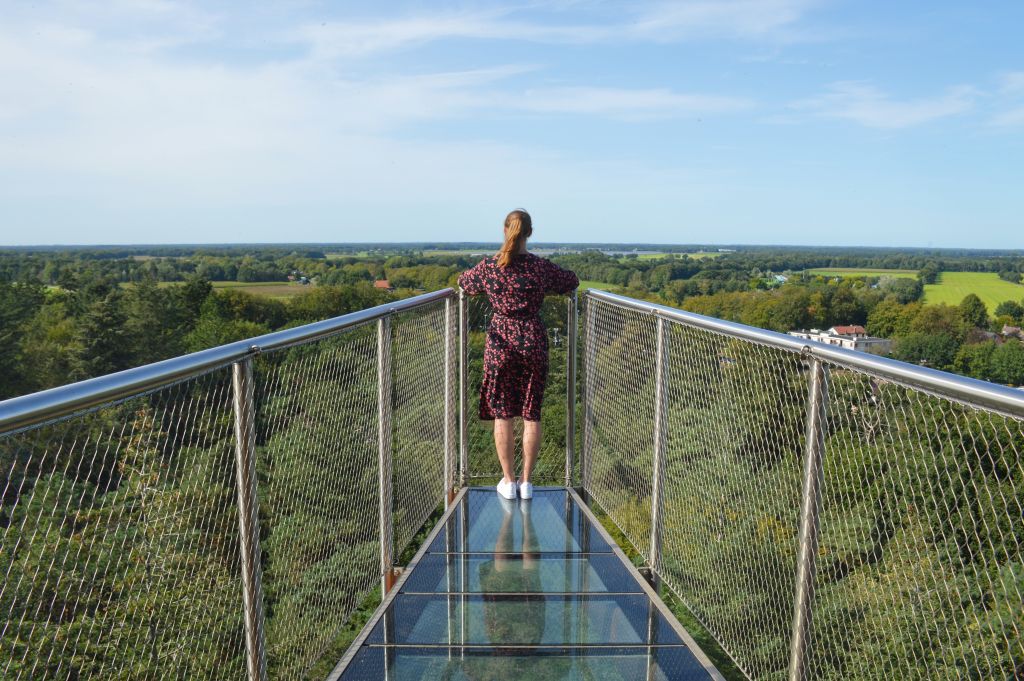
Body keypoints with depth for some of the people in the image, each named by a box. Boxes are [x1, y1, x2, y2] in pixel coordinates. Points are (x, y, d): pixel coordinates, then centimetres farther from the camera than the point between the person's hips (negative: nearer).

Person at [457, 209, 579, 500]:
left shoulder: (489, 266, -5)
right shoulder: (542, 267, -4)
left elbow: (464, 281, 16)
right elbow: (572, 281, 14)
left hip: (500, 342, 0)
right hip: (533, 342, 1)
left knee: (502, 414, 8)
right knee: (531, 413, 9)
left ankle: (508, 481, 14)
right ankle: (526, 481, 14)